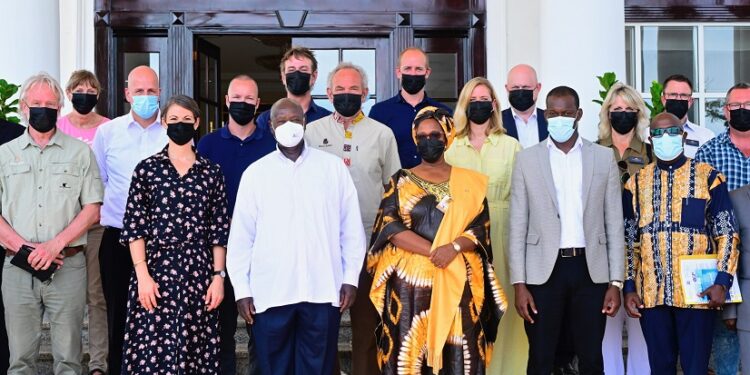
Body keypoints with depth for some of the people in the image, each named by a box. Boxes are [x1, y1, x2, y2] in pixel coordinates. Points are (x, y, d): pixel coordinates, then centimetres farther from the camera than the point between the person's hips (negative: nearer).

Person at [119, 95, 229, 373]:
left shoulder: (211, 171, 8)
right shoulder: (147, 168, 4)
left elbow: (219, 229, 7)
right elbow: (133, 226, 0)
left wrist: (218, 276, 0)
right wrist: (143, 275, -8)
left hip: (199, 272, 1)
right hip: (156, 269, -1)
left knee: (196, 350, 4)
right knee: (153, 350, -2)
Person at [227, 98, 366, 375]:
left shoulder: (333, 167, 6)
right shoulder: (255, 173, 5)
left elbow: (351, 228, 6)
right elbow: (241, 235, 5)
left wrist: (351, 277, 3)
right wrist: (241, 289, 1)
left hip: (323, 290, 0)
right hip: (270, 292, 0)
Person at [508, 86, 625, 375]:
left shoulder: (604, 157, 5)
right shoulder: (527, 159, 4)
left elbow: (614, 225, 5)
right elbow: (518, 227, 2)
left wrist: (616, 282, -1)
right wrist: (519, 283, -4)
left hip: (590, 270, 1)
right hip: (544, 271, 0)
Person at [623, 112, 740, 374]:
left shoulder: (708, 177, 2)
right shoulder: (636, 183, 10)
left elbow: (727, 234, -1)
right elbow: (629, 240, 10)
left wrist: (722, 282, -11)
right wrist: (628, 287, 3)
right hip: (651, 293, 3)